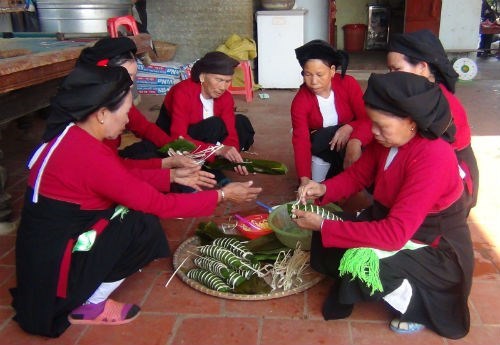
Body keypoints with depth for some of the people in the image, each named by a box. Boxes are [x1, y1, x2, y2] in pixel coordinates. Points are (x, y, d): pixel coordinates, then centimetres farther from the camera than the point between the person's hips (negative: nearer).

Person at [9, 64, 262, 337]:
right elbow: (158, 204, -22)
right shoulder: (88, 155, -29)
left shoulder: (72, 135, -2)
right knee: (145, 226, -13)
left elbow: (125, 175, 11)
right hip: (53, 268, -9)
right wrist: (221, 195, -13)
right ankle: (88, 307, 3)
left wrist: (173, 175, 7)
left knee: (131, 213, 6)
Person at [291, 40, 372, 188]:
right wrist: (305, 179, -43)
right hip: (320, 150, 0)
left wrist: (349, 128, -42)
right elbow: (301, 141, -29)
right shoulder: (300, 101, -20)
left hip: (348, 138, 0)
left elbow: (367, 118, -18)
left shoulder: (348, 84, -17)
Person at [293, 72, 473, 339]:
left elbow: (395, 233, -36)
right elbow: (358, 174, 5)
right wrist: (324, 189, -16)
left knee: (359, 263, -28)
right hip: (391, 224, 8)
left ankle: (419, 307, 0)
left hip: (436, 250, -7)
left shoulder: (433, 158, -33)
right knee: (327, 244, -5)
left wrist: (324, 226, -34)